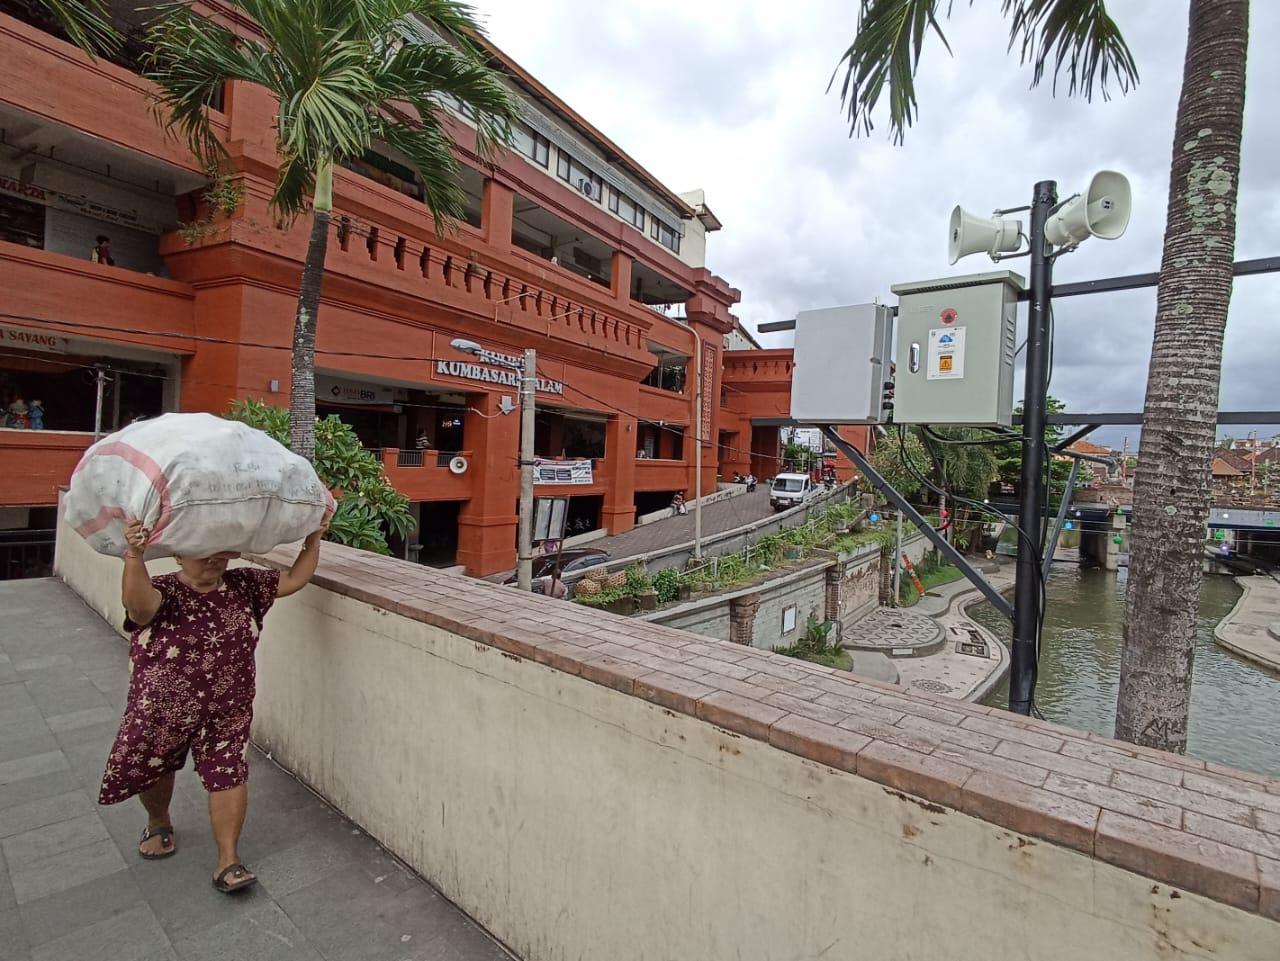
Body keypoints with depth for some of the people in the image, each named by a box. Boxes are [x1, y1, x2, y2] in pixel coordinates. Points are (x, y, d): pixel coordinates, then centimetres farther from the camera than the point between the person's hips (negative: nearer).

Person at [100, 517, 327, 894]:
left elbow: (293, 580, -9)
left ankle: (228, 861, 13)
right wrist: (134, 555, -58)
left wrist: (313, 539, -19)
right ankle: (159, 824, 54)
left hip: (227, 713, 1)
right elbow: (138, 602, -41)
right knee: (155, 771, 22)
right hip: (161, 711, -1)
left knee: (229, 776, -1)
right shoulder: (162, 593, -18)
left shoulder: (243, 586, -7)